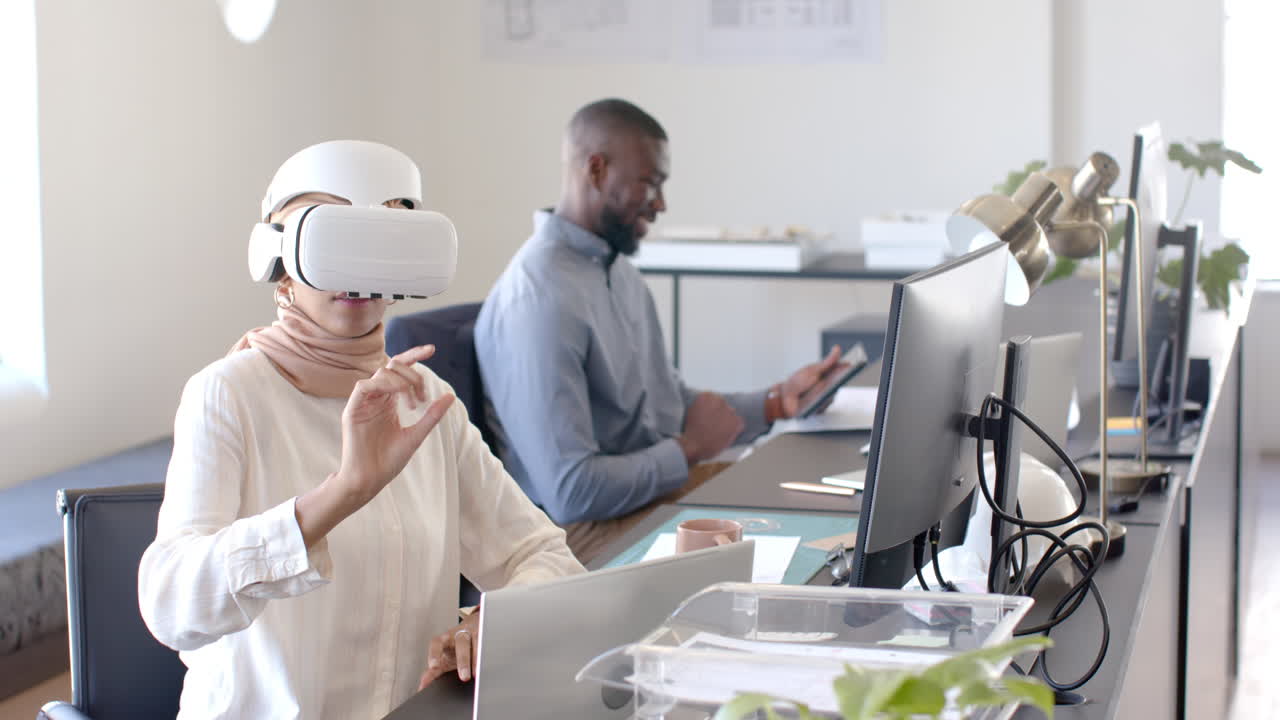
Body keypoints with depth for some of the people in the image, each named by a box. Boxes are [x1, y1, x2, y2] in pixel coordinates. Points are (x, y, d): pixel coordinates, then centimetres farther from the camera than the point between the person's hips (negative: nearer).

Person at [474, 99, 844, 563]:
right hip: (592, 527, -9)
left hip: (661, 485, 10)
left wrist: (775, 402, 7)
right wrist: (690, 448, -13)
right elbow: (569, 493, -25)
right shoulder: (539, 299, -20)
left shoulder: (619, 272, 12)